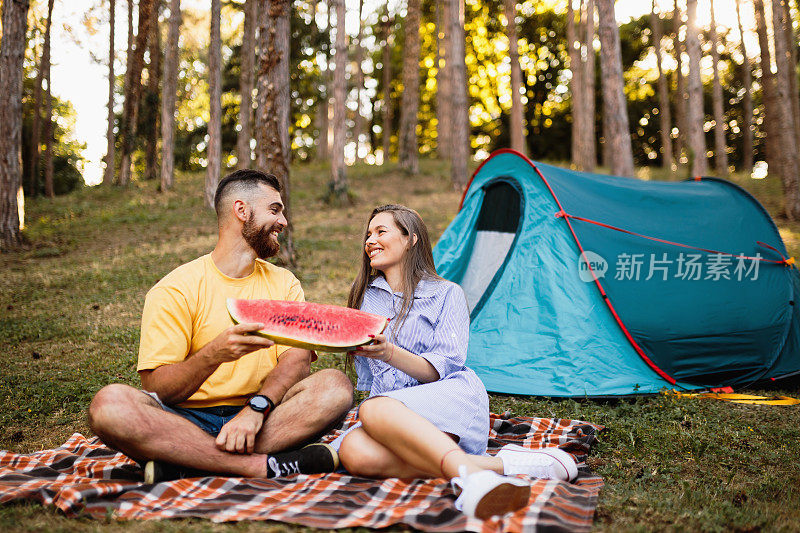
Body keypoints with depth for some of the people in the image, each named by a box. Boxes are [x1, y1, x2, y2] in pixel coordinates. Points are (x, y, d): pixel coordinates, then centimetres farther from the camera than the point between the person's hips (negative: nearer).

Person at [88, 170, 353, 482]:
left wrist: (256, 409, -23)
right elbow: (156, 389, -9)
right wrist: (214, 354, -28)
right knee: (109, 404, -30)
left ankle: (191, 464, -28)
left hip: (264, 418, 3)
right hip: (188, 418, -2)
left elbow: (298, 358, -3)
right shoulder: (175, 289, -1)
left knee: (336, 386, -24)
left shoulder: (284, 283, 12)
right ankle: (260, 465, -31)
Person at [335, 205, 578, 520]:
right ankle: (496, 464, -38)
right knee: (355, 452, -33)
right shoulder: (365, 296, 20)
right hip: (390, 409, 4)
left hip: (451, 399, -4)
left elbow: (441, 369, -6)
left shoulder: (446, 294, 7)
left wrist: (388, 353, -21)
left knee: (375, 410, -37)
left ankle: (469, 476, -54)